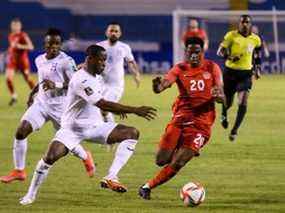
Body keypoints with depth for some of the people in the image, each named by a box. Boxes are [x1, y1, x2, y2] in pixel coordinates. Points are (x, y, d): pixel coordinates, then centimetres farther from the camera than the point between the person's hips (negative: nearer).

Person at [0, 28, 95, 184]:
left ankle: (86, 158, 41)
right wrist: (33, 92, 18)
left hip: (59, 106, -5)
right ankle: (19, 171, -1)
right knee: (20, 132, -11)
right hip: (41, 103, 5)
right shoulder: (39, 60, 8)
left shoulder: (66, 61, -14)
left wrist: (56, 85, -32)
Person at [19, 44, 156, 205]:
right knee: (51, 157, -27)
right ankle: (31, 194, -4)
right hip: (73, 128, -7)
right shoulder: (81, 80, -24)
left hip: (95, 126, 7)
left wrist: (117, 109, 4)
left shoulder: (98, 78, 5)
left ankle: (111, 178, -18)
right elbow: (103, 105, -32)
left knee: (132, 133, -11)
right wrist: (135, 110, -33)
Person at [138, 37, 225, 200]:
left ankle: (147, 187, 5)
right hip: (180, 119, 1)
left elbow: (222, 98, 0)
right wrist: (158, 86, -43)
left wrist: (217, 95, -24)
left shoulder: (212, 68, 2)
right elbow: (164, 84, -18)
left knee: (177, 164, -12)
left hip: (201, 124, -1)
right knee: (161, 160, -2)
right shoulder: (180, 69, 0)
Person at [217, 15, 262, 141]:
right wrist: (229, 57, -26)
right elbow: (220, 51, -8)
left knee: (243, 102, -15)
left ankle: (235, 130, -6)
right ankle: (224, 115, 46)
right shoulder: (231, 35, -6)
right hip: (230, 72, -1)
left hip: (246, 73, 1)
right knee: (228, 101, 9)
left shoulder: (255, 39, 4)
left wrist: (258, 69, 14)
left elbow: (257, 55, 22)